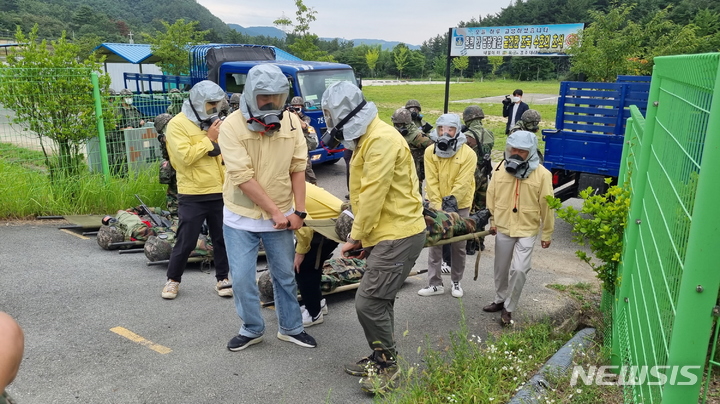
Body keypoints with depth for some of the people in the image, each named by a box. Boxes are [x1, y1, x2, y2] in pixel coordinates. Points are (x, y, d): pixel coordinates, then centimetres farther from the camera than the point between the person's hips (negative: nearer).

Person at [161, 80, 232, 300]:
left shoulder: (211, 123, 13)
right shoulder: (177, 124, -7)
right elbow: (185, 156, -20)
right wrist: (209, 139, -14)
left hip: (218, 192, 6)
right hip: (193, 196, -5)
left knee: (222, 239, 10)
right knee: (186, 242, 3)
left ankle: (222, 279, 24)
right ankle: (173, 279, 23)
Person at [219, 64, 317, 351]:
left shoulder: (291, 122, -4)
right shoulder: (232, 126, -15)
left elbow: (298, 168, -1)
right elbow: (243, 177, -19)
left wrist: (299, 211, -5)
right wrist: (275, 211, -18)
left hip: (280, 216, 3)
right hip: (241, 218, -2)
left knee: (285, 275, 14)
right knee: (242, 279, 5)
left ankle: (291, 328, 32)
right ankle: (252, 329, 28)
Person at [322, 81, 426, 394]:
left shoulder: (381, 140, -19)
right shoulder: (367, 139, 14)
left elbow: (373, 196, -21)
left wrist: (356, 237, -10)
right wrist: (362, 237, 8)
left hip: (399, 235, -10)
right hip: (388, 233, 10)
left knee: (369, 302, -7)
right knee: (379, 300, 17)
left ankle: (387, 364, 13)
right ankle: (380, 358, 32)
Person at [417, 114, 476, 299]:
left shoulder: (468, 154, -12)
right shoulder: (430, 152, -6)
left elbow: (462, 184, -17)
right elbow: (431, 182, -8)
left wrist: (450, 203, -22)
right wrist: (437, 206, -14)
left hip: (460, 206, -1)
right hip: (437, 204, 2)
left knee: (458, 246, 8)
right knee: (435, 244, 3)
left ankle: (456, 282, 25)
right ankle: (435, 283, 12)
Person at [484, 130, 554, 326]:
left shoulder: (542, 174, -11)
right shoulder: (501, 169, -3)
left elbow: (547, 206, -6)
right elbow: (491, 196, 6)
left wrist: (547, 234, -2)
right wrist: (491, 220, 5)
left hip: (527, 230, -3)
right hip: (503, 228, 3)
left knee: (518, 270, -11)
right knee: (501, 269, 15)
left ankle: (508, 308, 8)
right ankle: (500, 300, 37)